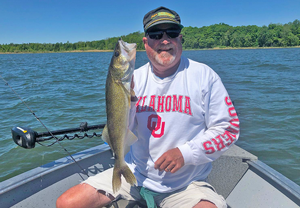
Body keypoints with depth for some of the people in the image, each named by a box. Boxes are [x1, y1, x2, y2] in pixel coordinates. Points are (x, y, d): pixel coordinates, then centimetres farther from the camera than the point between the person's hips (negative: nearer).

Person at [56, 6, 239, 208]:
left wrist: (185, 153, -16)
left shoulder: (203, 76, -6)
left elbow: (229, 129, -5)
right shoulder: (135, 78, 2)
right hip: (135, 175, 3)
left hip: (185, 185, -2)